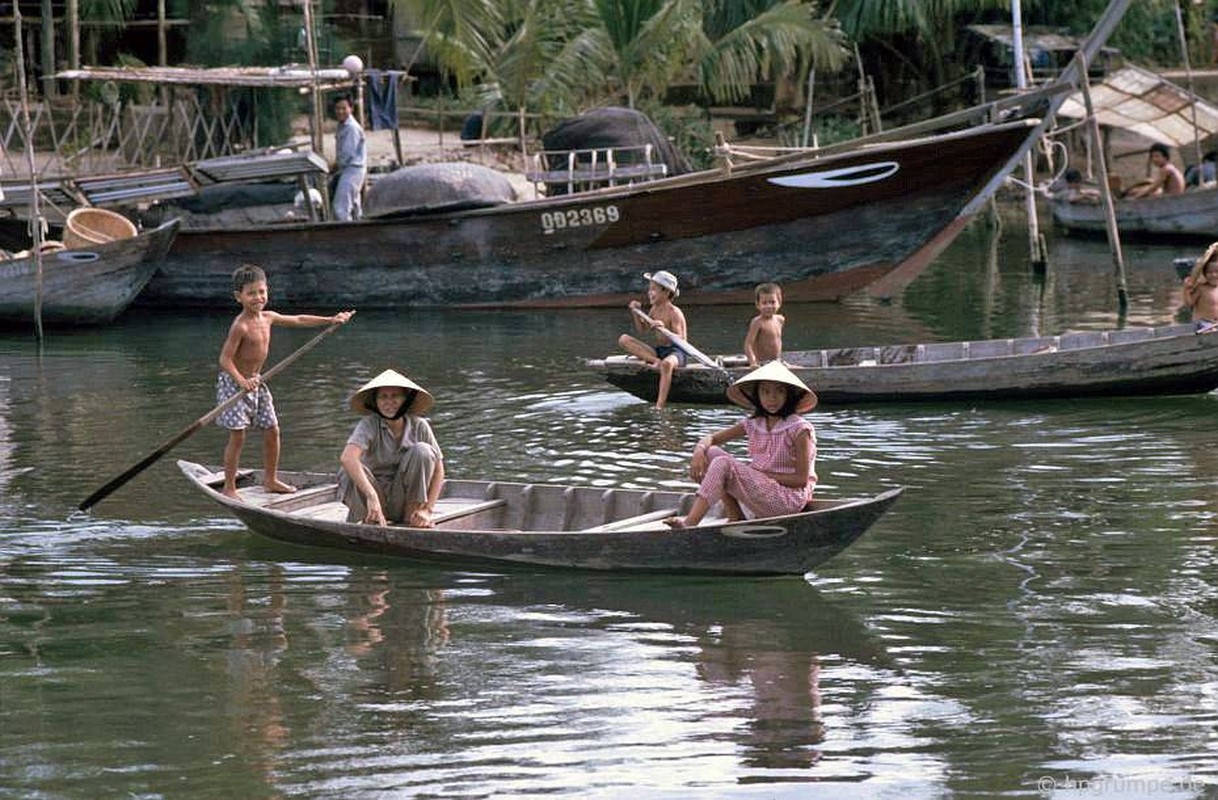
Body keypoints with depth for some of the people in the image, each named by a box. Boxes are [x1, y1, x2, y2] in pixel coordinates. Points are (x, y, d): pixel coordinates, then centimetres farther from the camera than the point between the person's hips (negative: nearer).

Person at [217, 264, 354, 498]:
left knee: (272, 430, 11)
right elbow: (225, 359, -22)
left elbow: (298, 320, 18)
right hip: (234, 383, -8)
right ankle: (229, 487, 1)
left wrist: (330, 320, 19)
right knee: (238, 436, -7)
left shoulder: (268, 318, 4)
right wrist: (242, 381, -35)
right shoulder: (240, 326, -20)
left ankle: (270, 479, 26)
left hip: (255, 383, 8)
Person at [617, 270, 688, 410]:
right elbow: (642, 330, 21)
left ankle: (660, 405, -48)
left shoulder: (674, 313, -11)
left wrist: (664, 330, -32)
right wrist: (635, 313, 7)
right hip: (658, 350, 7)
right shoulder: (654, 309, 9)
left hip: (675, 352, -7)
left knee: (667, 364, -46)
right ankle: (655, 361, -24)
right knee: (623, 340, -10)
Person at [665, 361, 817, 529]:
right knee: (712, 452, -4)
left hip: (788, 500, -7)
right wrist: (699, 451, -13)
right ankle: (736, 518, -9)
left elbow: (801, 479, -11)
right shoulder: (753, 424, 10)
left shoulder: (799, 429, -9)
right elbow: (710, 439, 10)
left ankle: (690, 522, -36)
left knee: (723, 464, -22)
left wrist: (764, 475, -15)